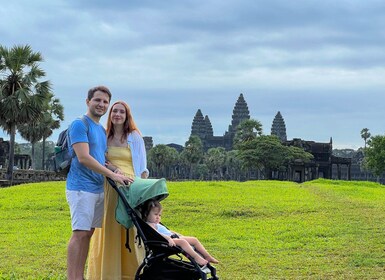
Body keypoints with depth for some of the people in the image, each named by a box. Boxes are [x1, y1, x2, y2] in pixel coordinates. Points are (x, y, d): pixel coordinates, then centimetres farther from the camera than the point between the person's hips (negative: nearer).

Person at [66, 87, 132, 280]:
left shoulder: (102, 130, 19)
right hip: (81, 187, -9)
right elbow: (83, 157, -17)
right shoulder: (80, 124, -8)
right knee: (80, 233, -12)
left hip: (98, 188, 9)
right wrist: (112, 175, -16)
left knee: (88, 233, 9)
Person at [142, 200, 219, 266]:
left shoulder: (157, 224, 28)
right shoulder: (149, 225, -6)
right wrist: (168, 238, -36)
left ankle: (208, 257, 9)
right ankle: (197, 258, -41)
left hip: (173, 237, 11)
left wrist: (179, 235, 26)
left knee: (194, 240, 7)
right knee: (182, 242, -36)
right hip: (166, 240, -11)